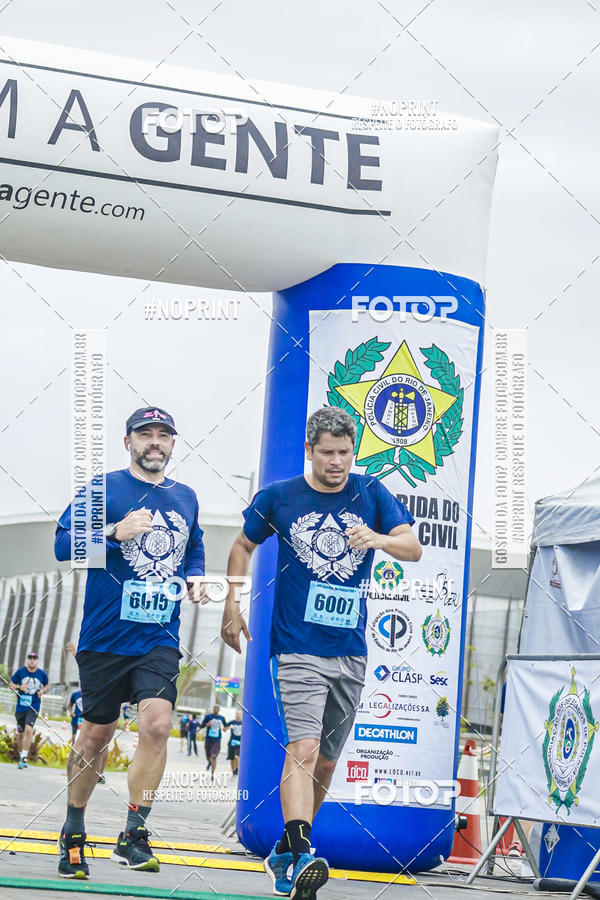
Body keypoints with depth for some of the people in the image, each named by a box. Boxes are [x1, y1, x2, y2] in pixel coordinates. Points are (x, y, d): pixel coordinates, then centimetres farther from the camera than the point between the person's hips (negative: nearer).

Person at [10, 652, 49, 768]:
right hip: (20, 706, 2)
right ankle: (21, 756, 27)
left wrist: (42, 691, -3)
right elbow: (11, 685, 7)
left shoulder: (42, 674, 2)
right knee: (20, 733, 9)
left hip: (33, 707, -2)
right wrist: (19, 687, -14)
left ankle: (24, 757, -20)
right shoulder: (20, 671, 0)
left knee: (28, 729, -20)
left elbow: (47, 685, 19)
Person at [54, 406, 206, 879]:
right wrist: (115, 533, -22)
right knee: (97, 732, 7)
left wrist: (194, 576, 8)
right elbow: (64, 544, -8)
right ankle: (73, 832, 26)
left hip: (160, 640, 2)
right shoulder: (104, 488, -2)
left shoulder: (185, 498, 12)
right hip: (105, 636, -2)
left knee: (157, 724, -17)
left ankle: (133, 835, -8)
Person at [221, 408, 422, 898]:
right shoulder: (278, 497, 1)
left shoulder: (371, 494, 3)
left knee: (326, 760, 12)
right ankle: (300, 856, -32)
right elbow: (244, 547, 16)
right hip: (297, 649, -3)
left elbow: (414, 548, -5)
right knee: (303, 750, -21)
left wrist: (381, 539, -26)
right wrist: (233, 605, 7)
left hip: (351, 651, 4)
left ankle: (286, 851, 27)